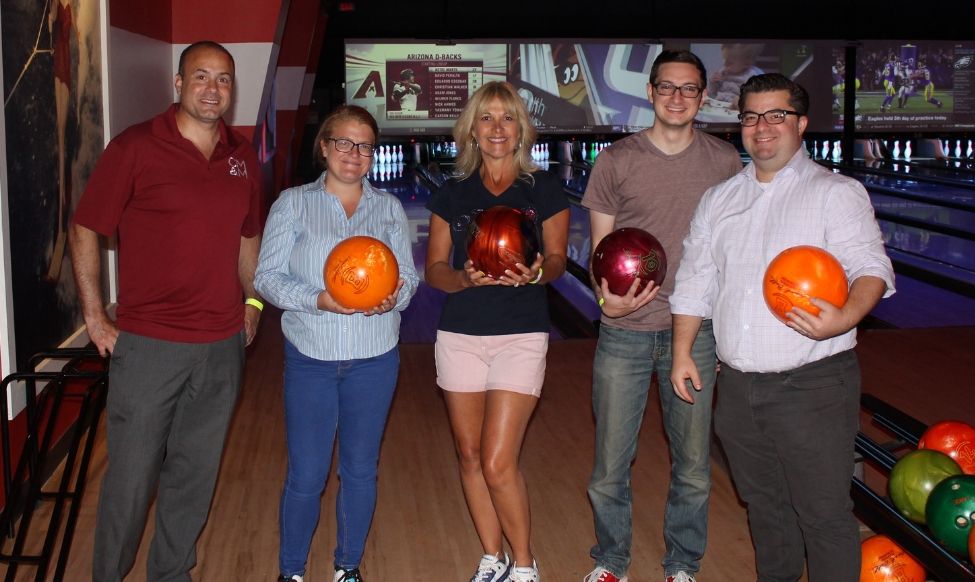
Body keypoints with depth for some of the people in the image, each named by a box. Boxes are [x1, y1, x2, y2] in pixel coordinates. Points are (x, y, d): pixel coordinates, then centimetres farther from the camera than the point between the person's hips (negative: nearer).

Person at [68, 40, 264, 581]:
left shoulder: (243, 155, 8)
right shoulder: (135, 146, -6)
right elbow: (83, 230, -3)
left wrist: (253, 300, 12)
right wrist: (95, 318, -5)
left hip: (222, 346, 4)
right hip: (148, 346, -4)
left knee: (196, 474, 14)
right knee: (131, 474, 5)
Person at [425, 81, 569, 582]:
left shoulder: (543, 189, -1)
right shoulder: (452, 194, 5)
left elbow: (557, 260, 4)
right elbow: (434, 269, 5)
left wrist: (536, 273, -19)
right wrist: (465, 278, -17)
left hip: (520, 336, -3)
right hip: (460, 334, 3)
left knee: (498, 462, -8)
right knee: (470, 455, 10)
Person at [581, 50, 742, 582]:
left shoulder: (725, 161, 3)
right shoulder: (617, 160, -2)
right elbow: (600, 247, 1)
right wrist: (606, 298, -18)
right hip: (624, 335, -1)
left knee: (693, 468, 11)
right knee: (610, 467, 7)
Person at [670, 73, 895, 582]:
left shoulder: (837, 193, -2)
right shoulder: (718, 200, 13)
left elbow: (871, 268, -12)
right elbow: (694, 281, 15)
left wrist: (845, 318, -32)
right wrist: (682, 352, 8)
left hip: (812, 386, -5)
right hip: (738, 386, 5)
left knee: (825, 515, 0)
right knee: (764, 506, 19)